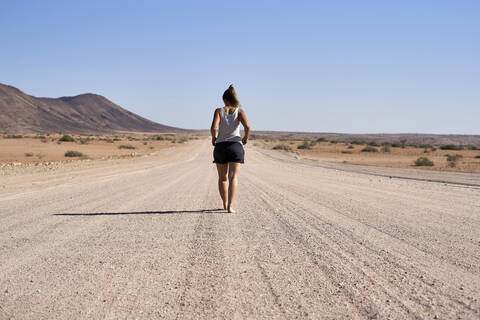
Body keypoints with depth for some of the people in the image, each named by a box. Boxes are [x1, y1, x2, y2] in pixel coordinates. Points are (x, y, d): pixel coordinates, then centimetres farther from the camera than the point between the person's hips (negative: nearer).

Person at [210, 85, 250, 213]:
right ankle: (230, 206, -20)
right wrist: (246, 137, 2)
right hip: (235, 145, -1)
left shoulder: (219, 111, -1)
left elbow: (213, 128, -16)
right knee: (233, 177, -6)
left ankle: (225, 204, 25)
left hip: (220, 146, 1)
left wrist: (213, 138, 3)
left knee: (222, 177, 15)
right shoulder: (239, 111, 0)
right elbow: (247, 126, -16)